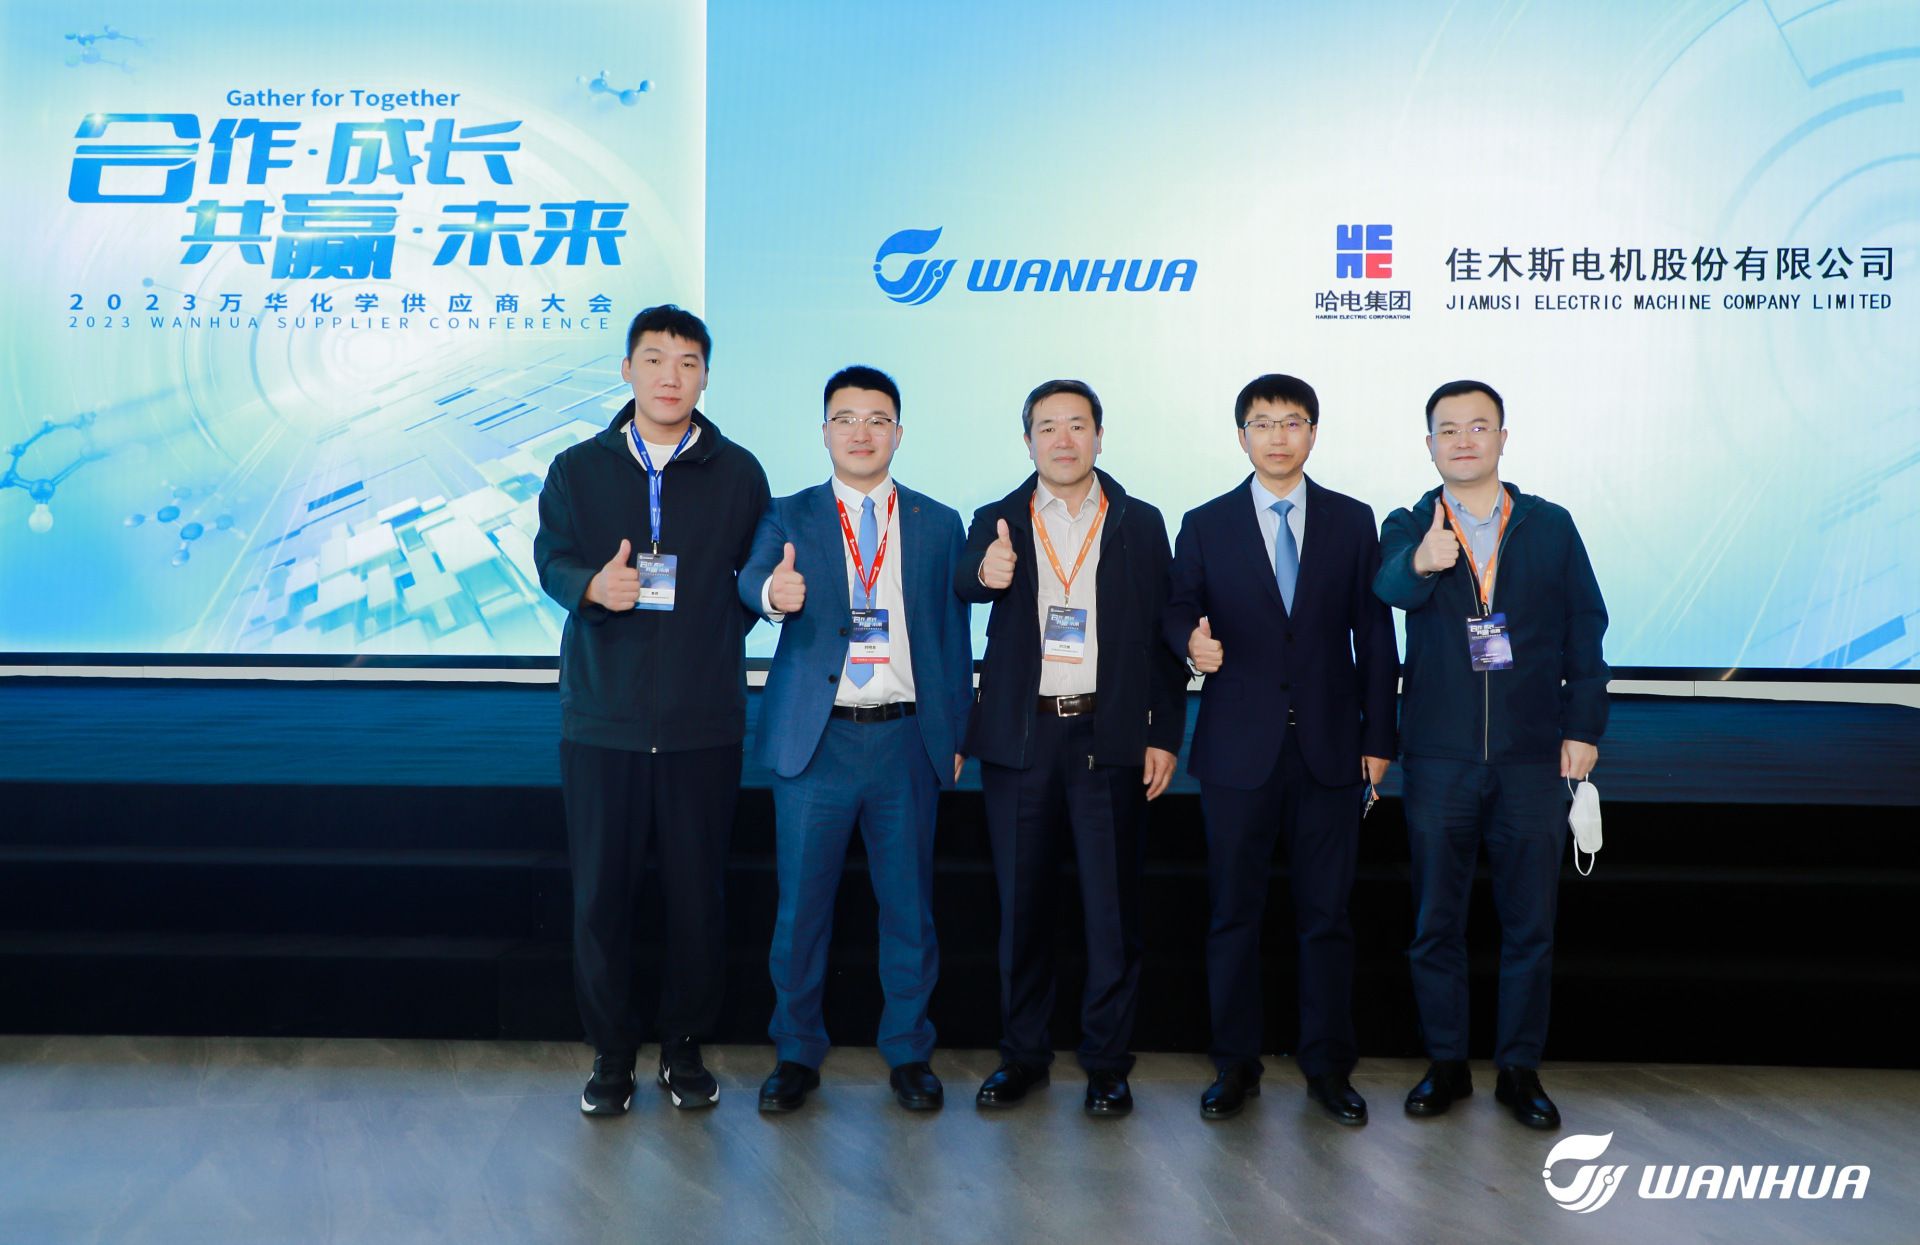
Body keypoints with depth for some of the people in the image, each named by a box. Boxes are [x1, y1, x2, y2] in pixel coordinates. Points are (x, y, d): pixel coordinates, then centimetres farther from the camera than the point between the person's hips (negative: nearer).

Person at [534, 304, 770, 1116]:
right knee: (601, 892, 5)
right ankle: (611, 1052, 21)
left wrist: (717, 631, -5)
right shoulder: (578, 468, 7)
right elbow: (550, 559, 0)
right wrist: (593, 585, -20)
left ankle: (685, 1047, 23)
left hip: (703, 720, 0)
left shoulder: (737, 474, 5)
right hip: (601, 717, 1)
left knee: (696, 891, 6)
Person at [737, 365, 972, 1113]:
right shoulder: (788, 516, 5)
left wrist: (956, 735, 5)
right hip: (816, 739, -1)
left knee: (908, 905, 8)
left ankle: (908, 1052, 25)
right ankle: (797, 1053, 23)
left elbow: (954, 636, 10)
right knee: (801, 904, 6)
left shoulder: (939, 525, 9)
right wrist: (774, 593, -39)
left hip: (908, 740, 1)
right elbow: (753, 578, -15)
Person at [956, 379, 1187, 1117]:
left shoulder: (1140, 524, 7)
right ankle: (1023, 1054, 22)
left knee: (1112, 906, 2)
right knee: (1021, 903, 8)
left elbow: (1163, 633, 5)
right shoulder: (997, 522, 8)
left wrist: (1165, 736, -1)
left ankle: (1107, 1062, 16)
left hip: (1110, 737, 0)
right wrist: (986, 575, -35)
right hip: (1020, 736, 1)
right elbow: (966, 585, -11)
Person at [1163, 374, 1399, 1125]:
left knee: (1326, 915, 7)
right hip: (1238, 748, 0)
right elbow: (1179, 610, 4)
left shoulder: (1353, 521, 7)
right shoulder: (1205, 525, 5)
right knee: (1233, 914, 7)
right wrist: (1193, 639, -21)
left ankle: (1328, 1066, 21)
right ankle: (1235, 1064, 20)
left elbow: (1374, 634, 6)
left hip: (1330, 748, 1)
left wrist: (1378, 739, 1)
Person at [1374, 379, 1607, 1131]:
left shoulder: (1551, 527, 5)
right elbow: (1390, 587, -22)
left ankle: (1520, 1070, 22)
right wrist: (1420, 564, -45)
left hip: (1533, 758, 1)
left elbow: (1585, 635, 5)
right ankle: (1446, 1066, 23)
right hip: (1438, 758, 0)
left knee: (1530, 923, 7)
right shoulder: (1407, 528, 2)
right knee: (1436, 922, 8)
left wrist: (1583, 729, -3)